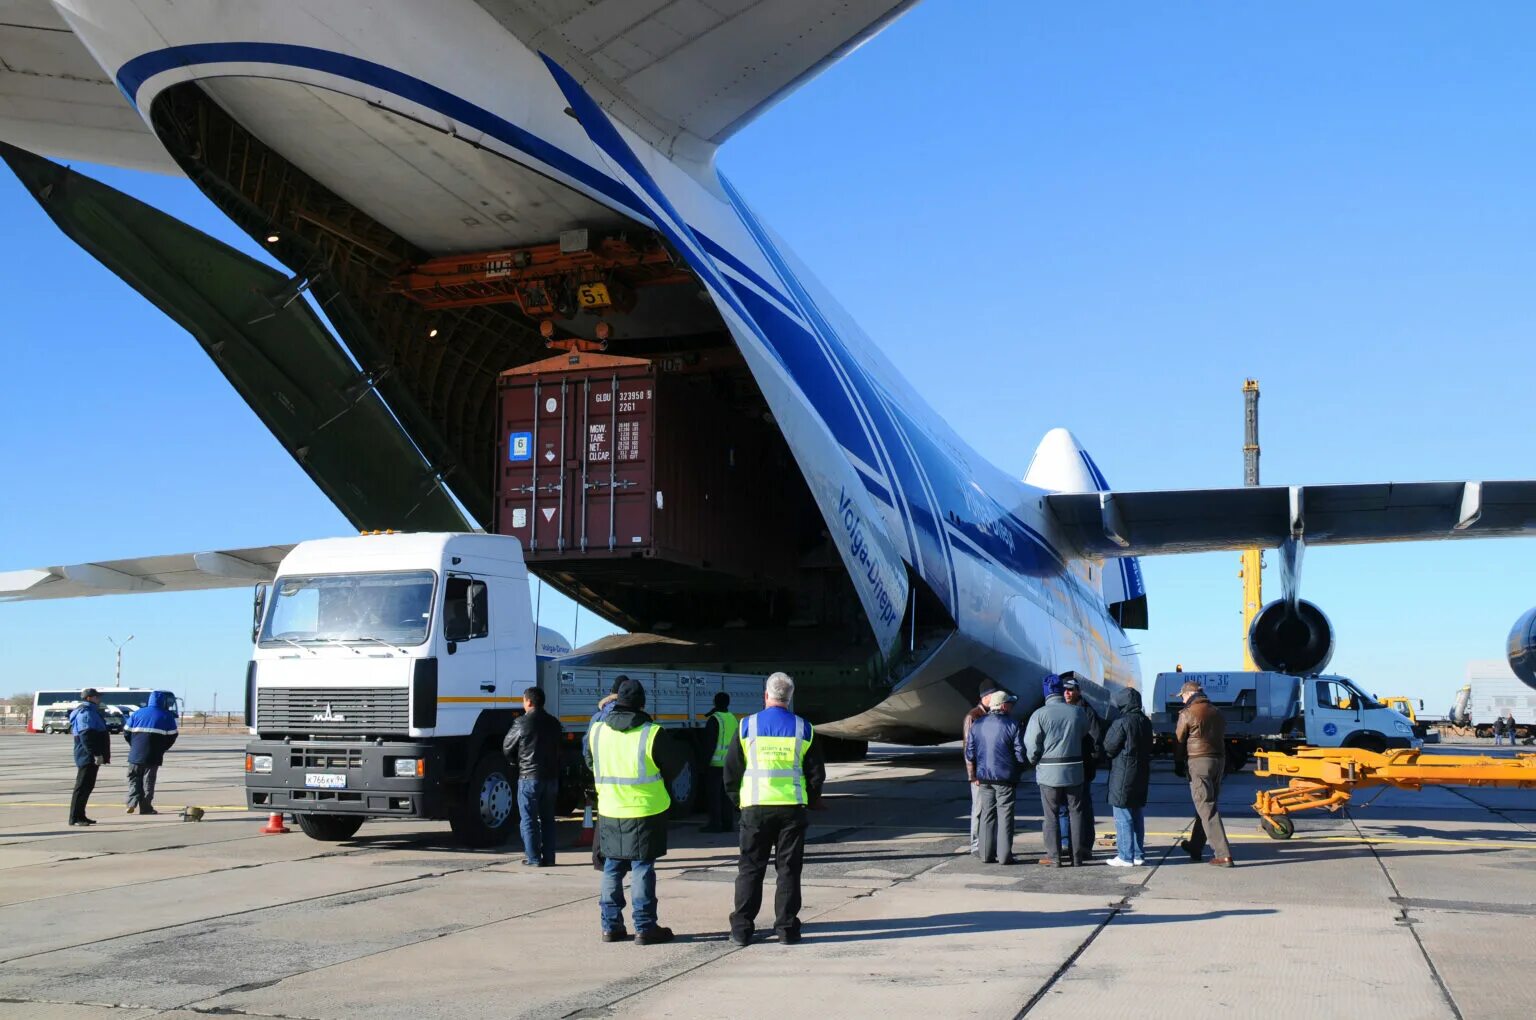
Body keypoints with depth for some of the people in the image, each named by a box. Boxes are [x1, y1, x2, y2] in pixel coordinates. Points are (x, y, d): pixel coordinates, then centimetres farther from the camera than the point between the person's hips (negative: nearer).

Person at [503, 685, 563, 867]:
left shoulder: (522, 722, -10)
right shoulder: (554, 723, 8)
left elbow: (507, 748, 1)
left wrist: (517, 762, 19)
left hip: (529, 777, -5)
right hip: (551, 776, 6)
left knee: (529, 819, 2)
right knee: (548, 818, 12)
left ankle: (533, 858, 1)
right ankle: (549, 857, 12)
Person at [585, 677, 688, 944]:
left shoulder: (597, 731, -1)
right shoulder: (652, 734, -14)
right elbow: (676, 763, -1)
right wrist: (659, 782, 18)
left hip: (609, 811, 4)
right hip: (645, 811, -4)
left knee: (612, 868, 14)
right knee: (642, 868, 2)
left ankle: (610, 926, 17)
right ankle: (645, 927, 5)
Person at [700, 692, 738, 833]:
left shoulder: (714, 719, -11)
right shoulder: (733, 718, 13)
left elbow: (709, 742, -14)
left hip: (716, 762, -7)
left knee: (713, 794, -3)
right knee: (726, 794, 12)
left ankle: (715, 823, -4)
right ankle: (728, 823, 13)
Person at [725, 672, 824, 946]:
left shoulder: (747, 726, -2)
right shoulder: (803, 729, 2)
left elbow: (731, 771, 2)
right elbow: (817, 774, 5)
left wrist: (737, 800, 13)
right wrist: (806, 799, 18)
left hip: (755, 809, -1)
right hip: (793, 809, 1)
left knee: (750, 869, 7)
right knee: (788, 869, 8)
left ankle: (742, 929, 7)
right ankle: (787, 928, 8)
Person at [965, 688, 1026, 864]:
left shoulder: (977, 725, 2)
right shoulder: (1012, 725, -11)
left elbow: (969, 754, 4)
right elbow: (1020, 755, -11)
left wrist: (974, 775, 15)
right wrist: (1017, 769, 9)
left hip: (984, 777, 4)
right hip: (1006, 778, -4)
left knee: (986, 815, 11)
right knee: (1004, 816, 3)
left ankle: (986, 853, 13)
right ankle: (1004, 855, 3)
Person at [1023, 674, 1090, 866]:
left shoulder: (1040, 714, -10)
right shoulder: (1078, 712, -2)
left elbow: (1031, 744, -10)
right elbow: (1084, 734, 10)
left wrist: (1034, 760, 7)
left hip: (1049, 771, -2)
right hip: (1074, 770, 2)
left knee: (1050, 815, 5)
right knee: (1075, 812, 12)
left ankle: (1054, 856, 5)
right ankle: (1077, 854, 15)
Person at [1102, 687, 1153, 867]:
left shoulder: (1122, 722, -17)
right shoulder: (1145, 722, 8)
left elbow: (1109, 746, -11)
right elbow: (1148, 746, 14)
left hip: (1123, 773, -8)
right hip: (1141, 773, 8)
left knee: (1123, 817, -3)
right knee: (1137, 815, 14)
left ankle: (1125, 857, -2)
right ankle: (1138, 855, 18)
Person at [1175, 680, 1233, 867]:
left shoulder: (1187, 714, -9)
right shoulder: (1216, 712, 10)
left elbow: (1179, 741, -3)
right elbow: (1222, 736, 13)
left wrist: (1181, 764, 12)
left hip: (1198, 762, -7)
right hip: (1219, 760, 7)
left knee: (1207, 809, -6)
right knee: (1205, 805, 17)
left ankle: (1223, 855, -12)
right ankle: (1195, 847, 30)